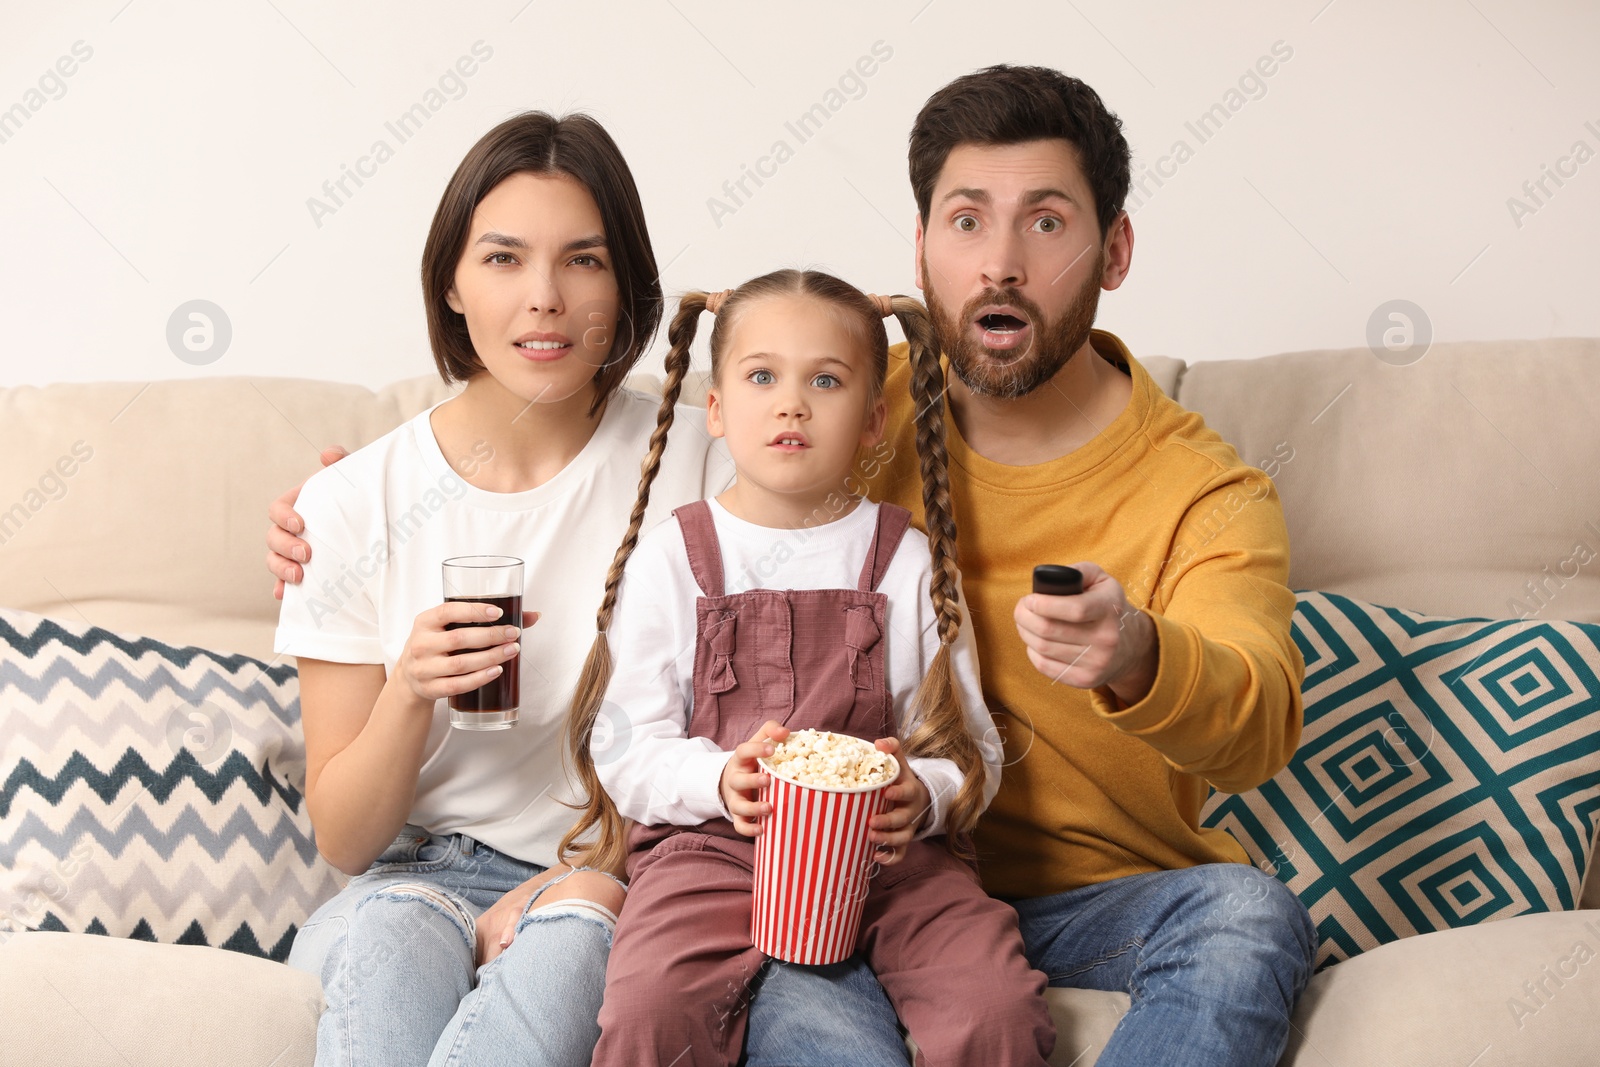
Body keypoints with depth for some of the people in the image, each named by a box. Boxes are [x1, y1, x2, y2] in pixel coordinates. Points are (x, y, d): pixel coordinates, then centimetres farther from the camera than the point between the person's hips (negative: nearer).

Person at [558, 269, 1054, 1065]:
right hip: (710, 843, -1)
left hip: (881, 849, 1)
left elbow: (970, 749, 8)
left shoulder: (907, 563, 8)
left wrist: (922, 795, -15)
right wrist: (718, 779, -17)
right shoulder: (668, 559, 6)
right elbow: (625, 749, 3)